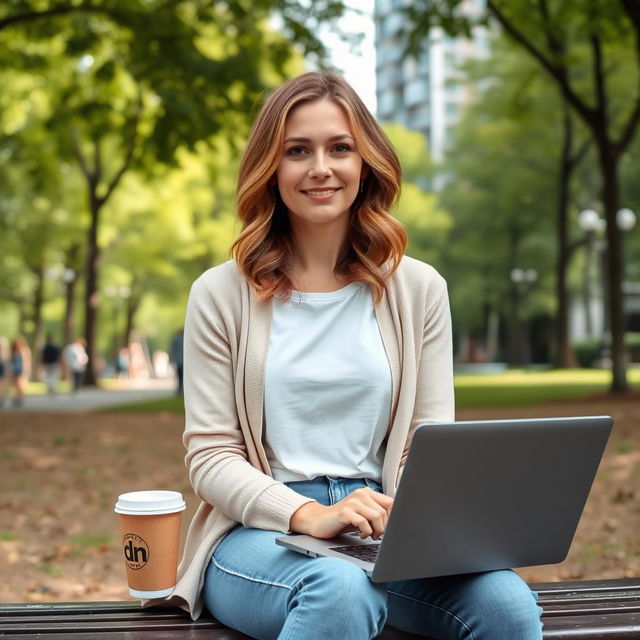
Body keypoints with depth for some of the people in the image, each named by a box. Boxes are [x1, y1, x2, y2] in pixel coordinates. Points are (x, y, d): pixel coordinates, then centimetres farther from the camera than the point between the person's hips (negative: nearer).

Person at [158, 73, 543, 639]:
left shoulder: (419, 289, 10)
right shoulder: (221, 294, 3)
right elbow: (210, 456, -1)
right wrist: (307, 516, -19)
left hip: (384, 533, 3)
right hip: (258, 532, -2)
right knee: (341, 589, -38)